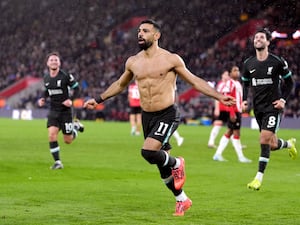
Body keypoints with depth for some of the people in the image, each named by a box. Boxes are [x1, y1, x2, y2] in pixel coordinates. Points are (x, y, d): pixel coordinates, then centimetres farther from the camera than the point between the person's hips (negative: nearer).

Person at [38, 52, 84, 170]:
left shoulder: (66, 76, -13)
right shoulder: (46, 78, 1)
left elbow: (76, 88, -5)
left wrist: (71, 99, -20)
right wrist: (43, 98, 0)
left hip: (65, 110, -3)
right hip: (53, 111, 3)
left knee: (68, 141, 3)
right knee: (51, 135, -16)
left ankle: (76, 126, 36)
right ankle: (57, 162, -5)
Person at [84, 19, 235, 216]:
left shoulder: (171, 59, -7)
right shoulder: (133, 62, 5)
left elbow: (194, 81, -2)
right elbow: (120, 84, 23)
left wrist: (219, 96, -9)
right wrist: (98, 100, 24)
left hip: (167, 115, -5)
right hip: (147, 117, 5)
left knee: (148, 152, -26)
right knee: (162, 164, 10)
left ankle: (177, 163, 4)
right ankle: (182, 200, 28)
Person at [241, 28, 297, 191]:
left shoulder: (278, 62, -7)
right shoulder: (248, 64, 4)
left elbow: (289, 82, 4)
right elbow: (245, 83, 18)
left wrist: (283, 99, -7)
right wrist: (244, 100, 3)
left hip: (273, 106, -5)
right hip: (258, 108, 5)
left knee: (265, 139, -16)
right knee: (272, 144, 9)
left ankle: (259, 178, -12)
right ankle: (289, 144, 45)